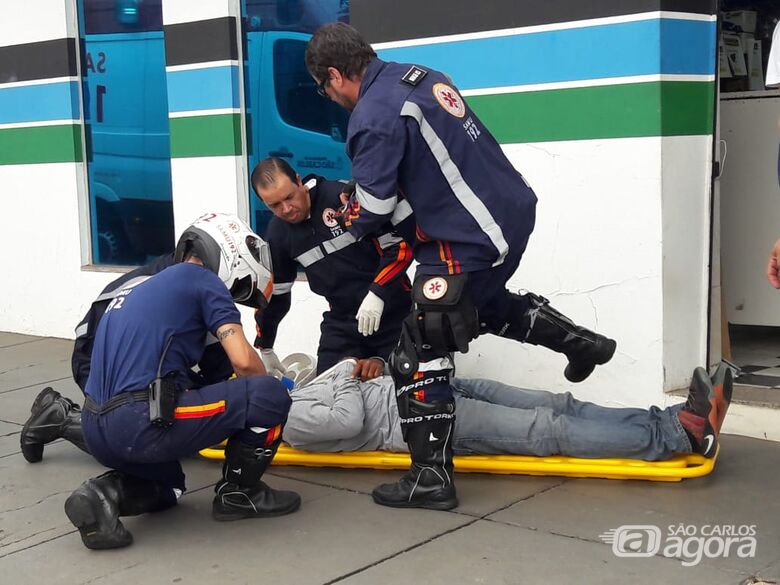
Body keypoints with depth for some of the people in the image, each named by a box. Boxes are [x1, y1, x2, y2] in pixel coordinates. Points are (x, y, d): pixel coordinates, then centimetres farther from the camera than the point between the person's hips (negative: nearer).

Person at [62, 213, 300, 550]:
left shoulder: (141, 289, 26)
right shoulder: (204, 282, 2)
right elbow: (243, 361, -8)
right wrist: (268, 402, 12)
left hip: (96, 432, 9)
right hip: (142, 423, -9)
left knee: (167, 486, 36)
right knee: (269, 396, -4)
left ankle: (104, 495, 7)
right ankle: (238, 493, 12)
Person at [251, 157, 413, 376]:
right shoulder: (278, 233, 3)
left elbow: (401, 243, -17)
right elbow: (272, 292, 15)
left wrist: (377, 294, -22)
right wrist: (265, 348, 23)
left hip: (393, 310, -5)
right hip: (341, 320, 5)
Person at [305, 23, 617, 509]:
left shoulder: (374, 116, -17)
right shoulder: (419, 76, 10)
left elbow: (372, 211, -12)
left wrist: (344, 220, 12)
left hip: (472, 240, -9)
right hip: (514, 208, 9)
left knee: (420, 353, -1)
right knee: (480, 302, 35)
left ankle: (431, 477, 3)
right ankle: (581, 343, 41)